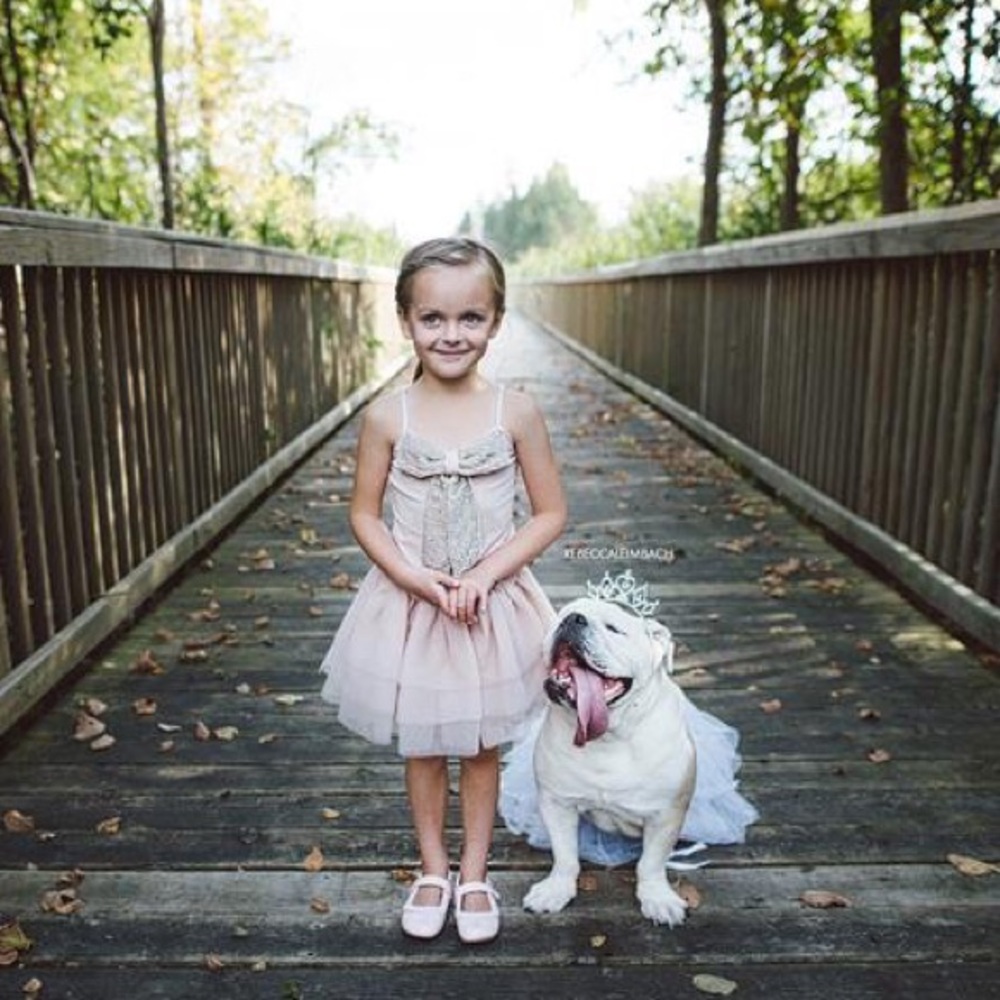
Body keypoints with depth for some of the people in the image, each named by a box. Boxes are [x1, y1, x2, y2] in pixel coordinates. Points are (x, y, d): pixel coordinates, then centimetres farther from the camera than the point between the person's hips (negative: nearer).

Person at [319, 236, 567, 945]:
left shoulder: (516, 411, -11)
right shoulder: (387, 416, -9)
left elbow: (551, 514, -5)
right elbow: (365, 515, -1)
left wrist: (487, 573, -17)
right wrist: (414, 577, -16)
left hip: (493, 606, 0)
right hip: (410, 604, 1)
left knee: (482, 747, 16)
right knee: (422, 748, 16)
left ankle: (474, 876, 37)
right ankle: (433, 872, 38)